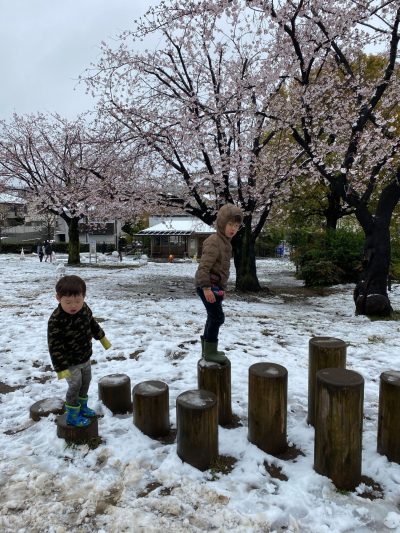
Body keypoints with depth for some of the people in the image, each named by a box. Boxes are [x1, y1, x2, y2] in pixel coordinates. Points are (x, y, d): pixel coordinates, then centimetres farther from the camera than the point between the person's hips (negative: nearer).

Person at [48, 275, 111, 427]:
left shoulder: (84, 308, -12)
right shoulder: (56, 320, -32)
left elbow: (92, 323, 9)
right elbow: (54, 346, -28)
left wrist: (102, 337, 20)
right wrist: (60, 368, -28)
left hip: (85, 357, 7)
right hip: (70, 363, -7)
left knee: (86, 382, 21)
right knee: (75, 386, 2)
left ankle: (82, 407, 43)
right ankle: (72, 416, 23)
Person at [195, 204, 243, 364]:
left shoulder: (226, 242, 15)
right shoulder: (214, 242, -19)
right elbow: (204, 267, -25)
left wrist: (221, 288, 25)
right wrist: (206, 287, -31)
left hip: (216, 286, 11)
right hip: (208, 286, -11)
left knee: (213, 317, 17)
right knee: (217, 317, -10)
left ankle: (207, 349, 29)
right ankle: (210, 351, 0)